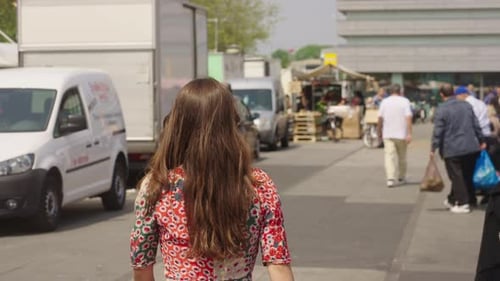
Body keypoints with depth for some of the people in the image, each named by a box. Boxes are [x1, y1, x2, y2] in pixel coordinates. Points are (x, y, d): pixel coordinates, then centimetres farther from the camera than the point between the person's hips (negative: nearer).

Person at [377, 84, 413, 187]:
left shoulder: (385, 102, 3)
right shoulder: (405, 101, -2)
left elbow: (380, 118, 2)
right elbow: (408, 118, -11)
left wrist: (379, 132, 13)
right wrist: (409, 134, -12)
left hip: (388, 134, 0)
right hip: (401, 134, 0)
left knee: (389, 156, -5)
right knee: (402, 157, 15)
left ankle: (390, 179, -19)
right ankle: (401, 178, 27)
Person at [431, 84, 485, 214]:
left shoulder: (442, 109, -11)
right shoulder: (467, 105, 8)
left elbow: (438, 130, -13)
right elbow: (476, 125, 12)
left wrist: (434, 148, -8)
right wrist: (481, 141, 20)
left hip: (452, 149, -6)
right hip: (471, 147, 6)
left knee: (457, 176, 0)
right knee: (468, 175, 15)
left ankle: (462, 203, -3)